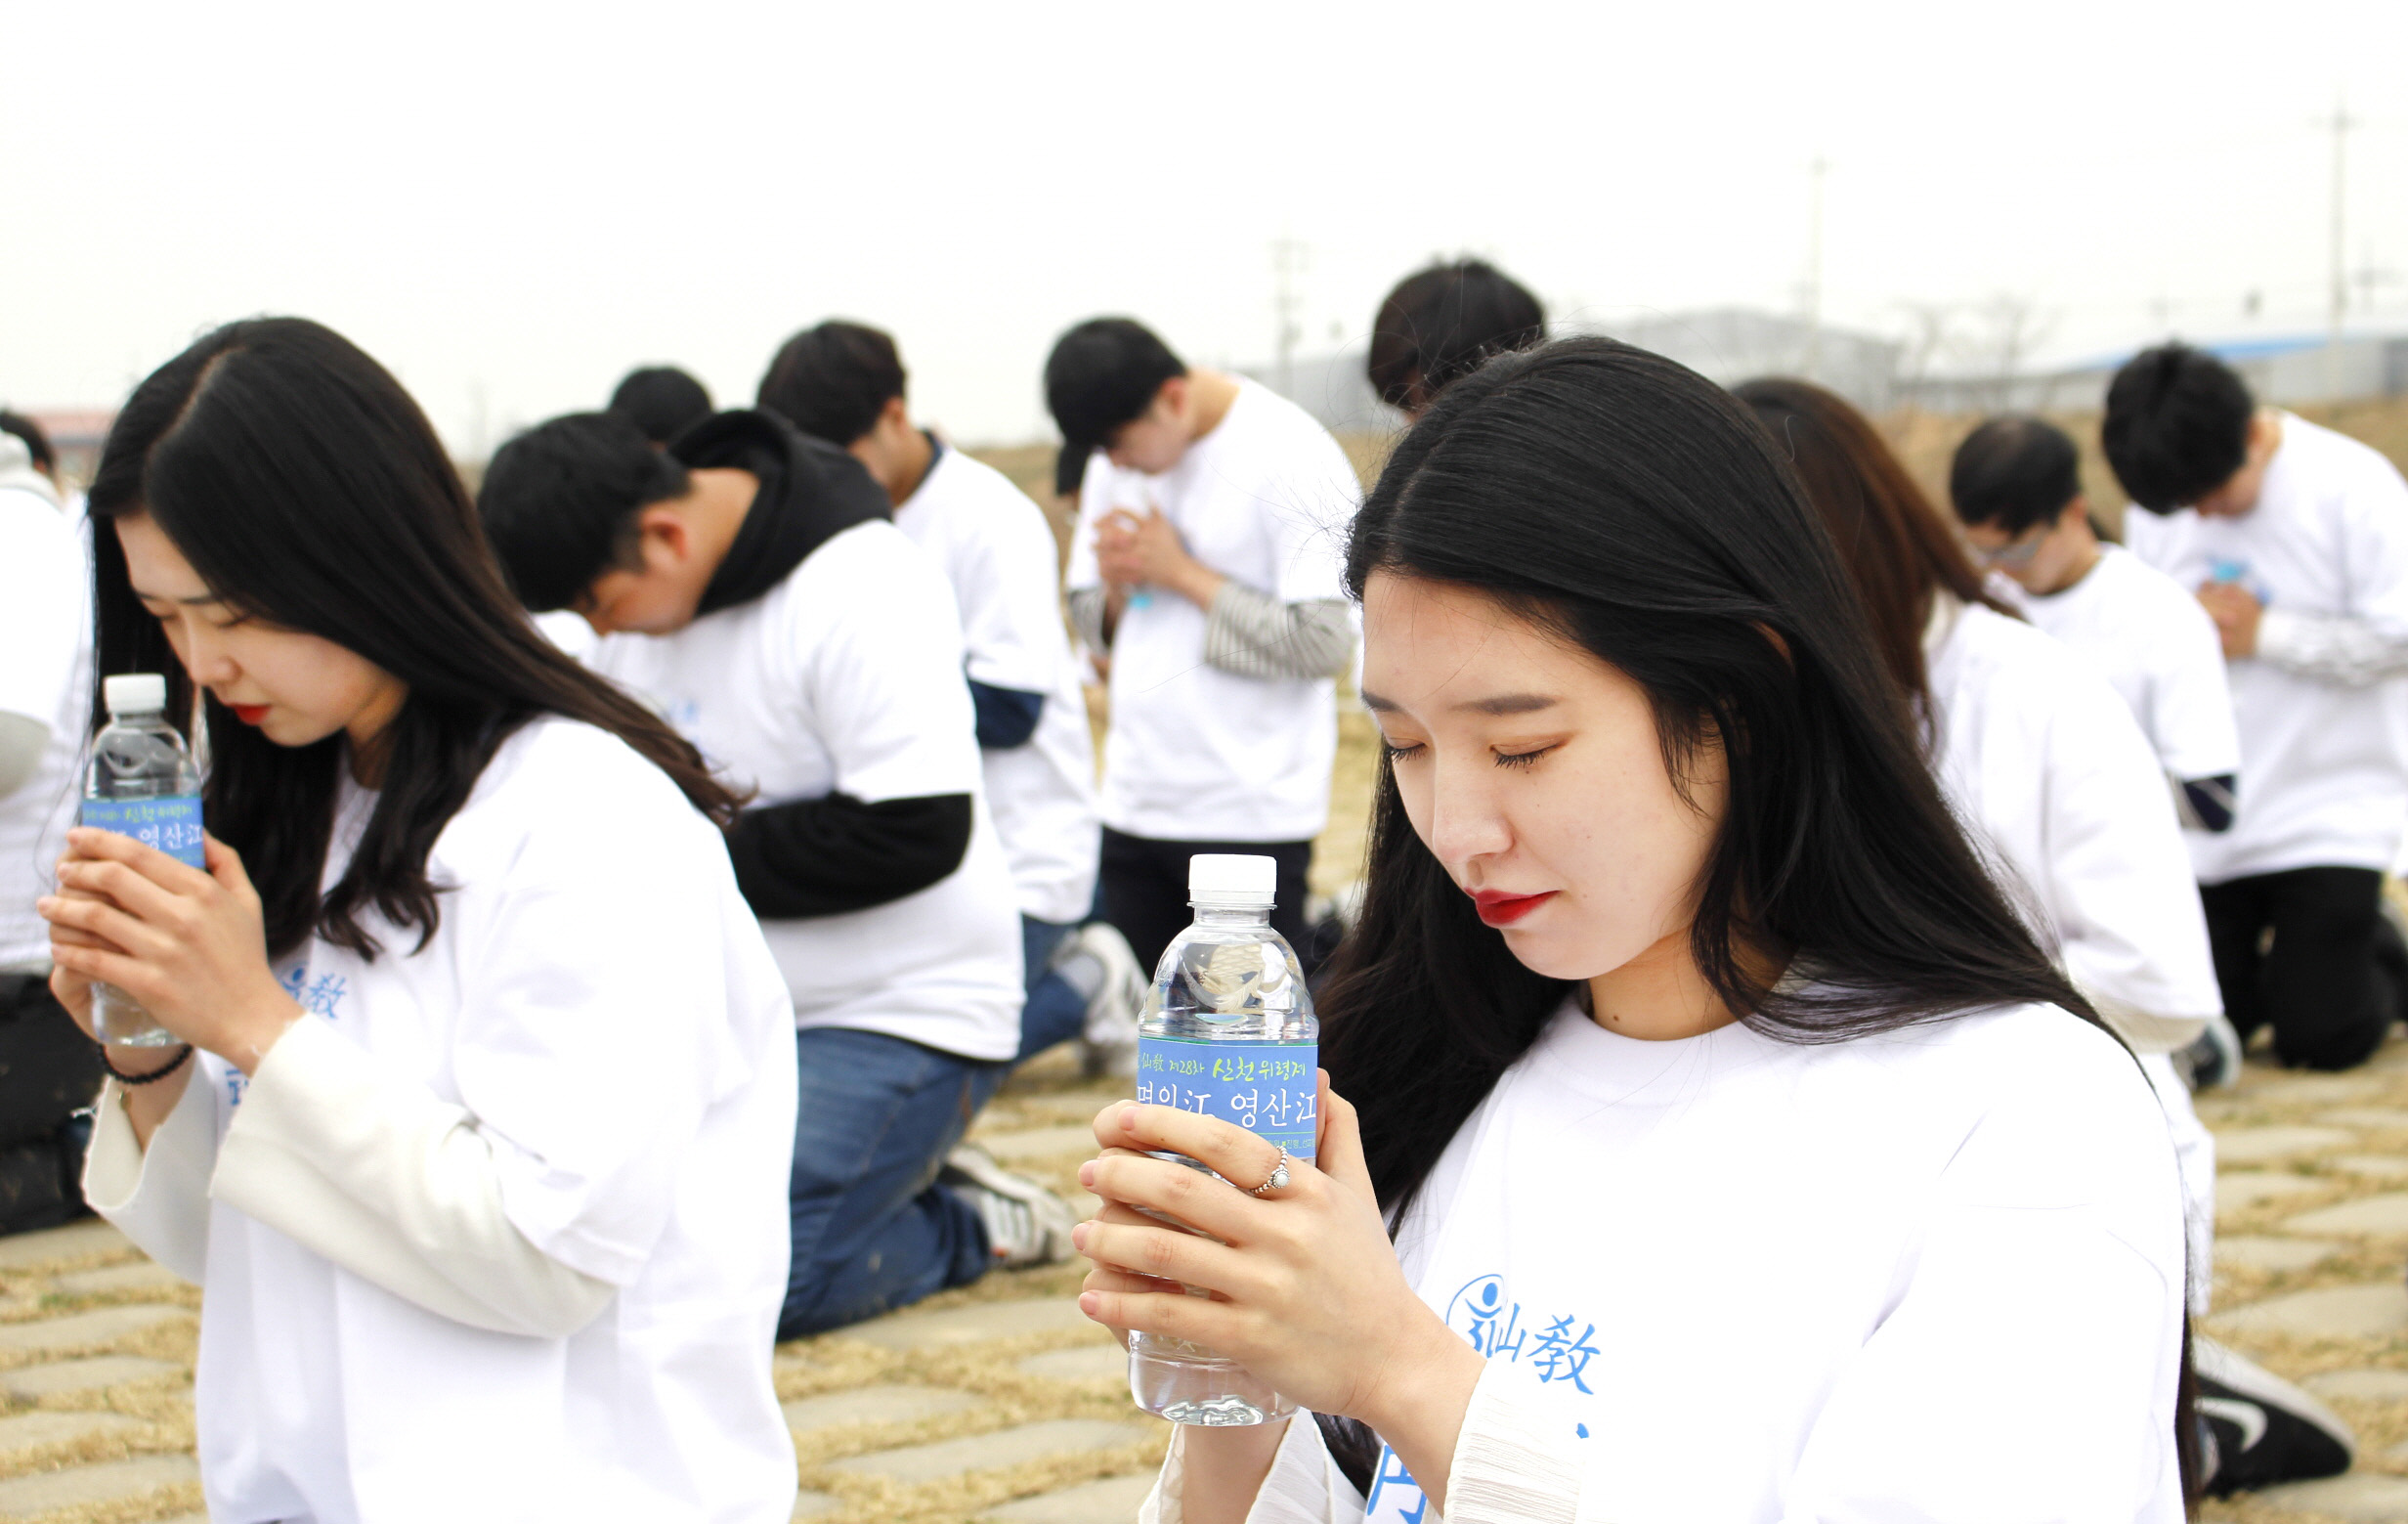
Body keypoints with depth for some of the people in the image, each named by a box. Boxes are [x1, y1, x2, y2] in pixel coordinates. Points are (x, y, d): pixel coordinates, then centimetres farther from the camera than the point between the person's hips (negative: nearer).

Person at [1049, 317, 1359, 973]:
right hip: (1134, 805, 6)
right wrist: (1117, 585, -6)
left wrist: (1183, 574, -12)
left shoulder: (1292, 459, -11)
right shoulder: (1114, 467, 10)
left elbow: (1324, 643, -16)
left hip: (1251, 814, -6)